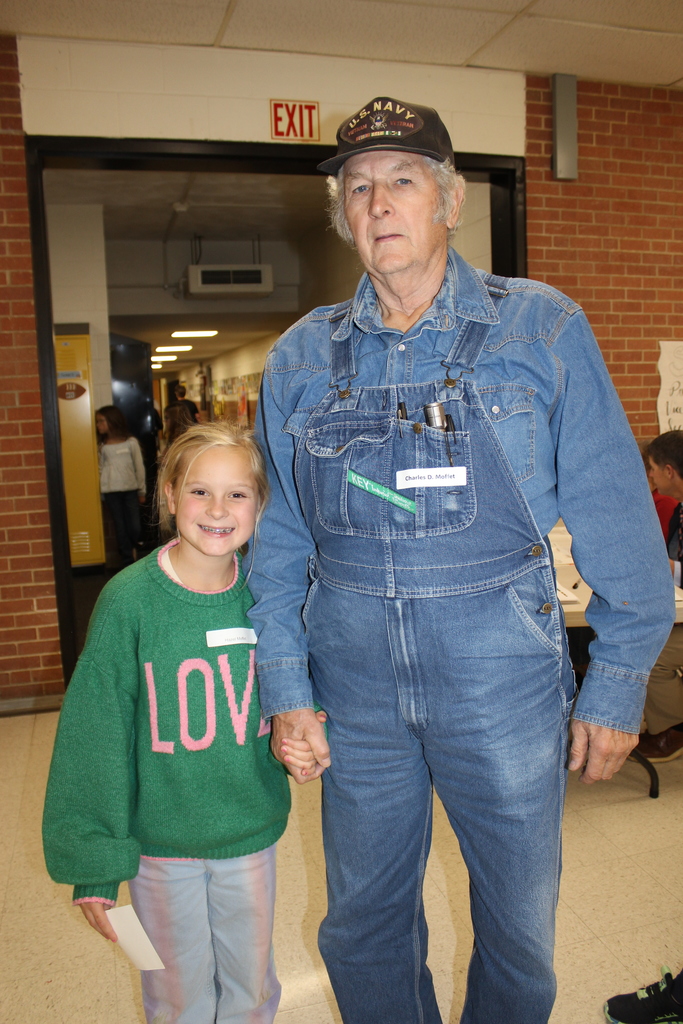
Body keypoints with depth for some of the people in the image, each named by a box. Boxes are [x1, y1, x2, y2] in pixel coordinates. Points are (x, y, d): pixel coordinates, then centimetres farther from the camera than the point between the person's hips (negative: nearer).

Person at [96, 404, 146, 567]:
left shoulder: (131, 442, 0)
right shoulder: (101, 446, 7)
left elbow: (139, 467, 3)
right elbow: (100, 469, 9)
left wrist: (142, 491, 4)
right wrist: (99, 492, 3)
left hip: (130, 489, -2)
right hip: (111, 492, 2)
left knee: (135, 528, -5)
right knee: (120, 528, 3)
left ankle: (132, 548, 25)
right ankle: (128, 561, 12)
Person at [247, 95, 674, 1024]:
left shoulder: (542, 329, -5)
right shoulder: (301, 359, 3)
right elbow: (279, 538, 5)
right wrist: (285, 687, 1)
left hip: (501, 679, -2)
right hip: (356, 690, 3)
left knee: (519, 930, 18)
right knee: (363, 928, 20)